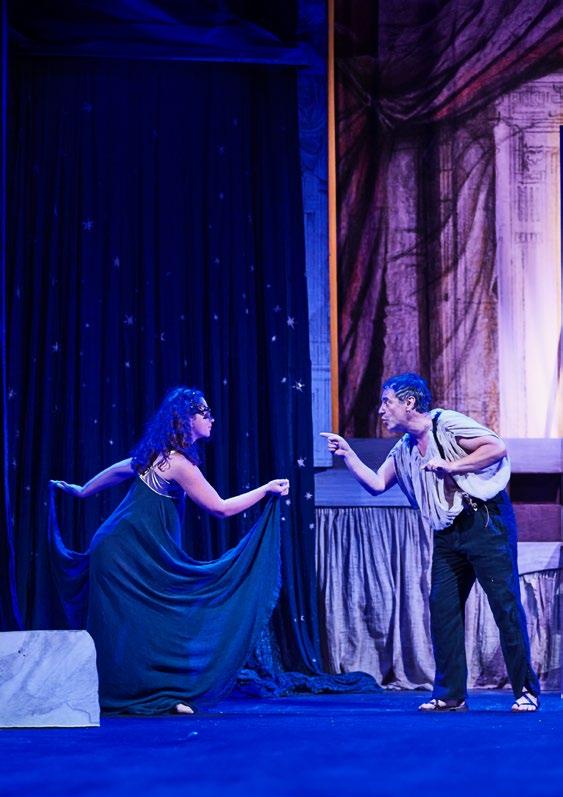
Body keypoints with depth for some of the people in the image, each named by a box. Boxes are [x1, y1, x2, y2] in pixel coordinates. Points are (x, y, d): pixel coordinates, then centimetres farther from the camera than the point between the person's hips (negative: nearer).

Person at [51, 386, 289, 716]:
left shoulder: (159, 453, 9)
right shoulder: (180, 464, -18)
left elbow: (119, 470, 23)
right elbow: (221, 508, -15)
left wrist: (82, 491, 37)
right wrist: (267, 490, -8)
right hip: (131, 552, -9)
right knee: (135, 626, -5)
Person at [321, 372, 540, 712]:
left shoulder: (448, 424, -8)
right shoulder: (404, 450, 16)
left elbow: (497, 447, -14)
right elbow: (377, 483, 16)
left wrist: (451, 466, -18)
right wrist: (348, 454, 9)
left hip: (486, 521, -8)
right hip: (448, 534, 8)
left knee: (505, 603, -8)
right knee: (442, 608, 3)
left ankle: (527, 691, -4)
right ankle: (451, 694, 8)